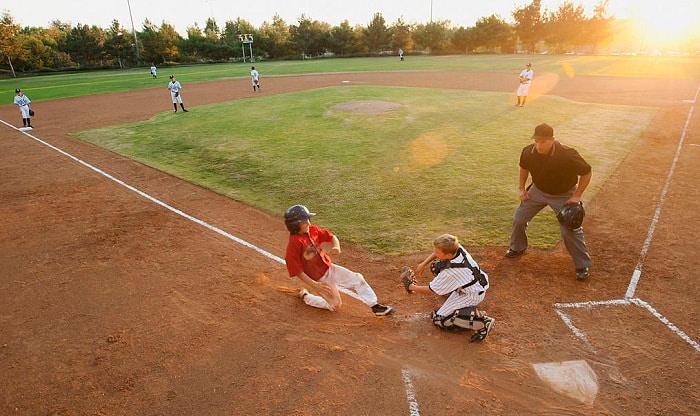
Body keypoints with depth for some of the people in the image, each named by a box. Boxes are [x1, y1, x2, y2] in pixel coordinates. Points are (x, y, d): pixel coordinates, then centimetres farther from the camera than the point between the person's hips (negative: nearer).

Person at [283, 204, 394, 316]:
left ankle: (374, 306, 7)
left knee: (357, 279, -3)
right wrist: (314, 285, -26)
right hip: (320, 279, -6)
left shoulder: (312, 230, -5)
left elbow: (331, 237, 6)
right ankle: (306, 297, 25)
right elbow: (296, 271, -24)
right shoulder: (294, 244, -25)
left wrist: (336, 246, -16)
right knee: (335, 305, 8)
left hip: (329, 268, 6)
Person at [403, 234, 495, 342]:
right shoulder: (456, 247, -17)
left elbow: (431, 290, -18)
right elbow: (438, 252, 7)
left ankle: (481, 321, -13)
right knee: (435, 266, 7)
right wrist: (423, 264, 1)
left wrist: (412, 287, -4)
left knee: (439, 319, -9)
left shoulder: (449, 271, -33)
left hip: (472, 295, -8)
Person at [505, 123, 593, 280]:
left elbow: (586, 172, -17)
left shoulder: (568, 155, -32)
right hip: (538, 190, 5)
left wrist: (577, 196, -19)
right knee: (518, 219, 8)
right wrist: (521, 188, 1)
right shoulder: (528, 152, -18)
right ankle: (518, 248, 35)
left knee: (570, 230, -9)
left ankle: (582, 266, 11)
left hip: (563, 195, -4)